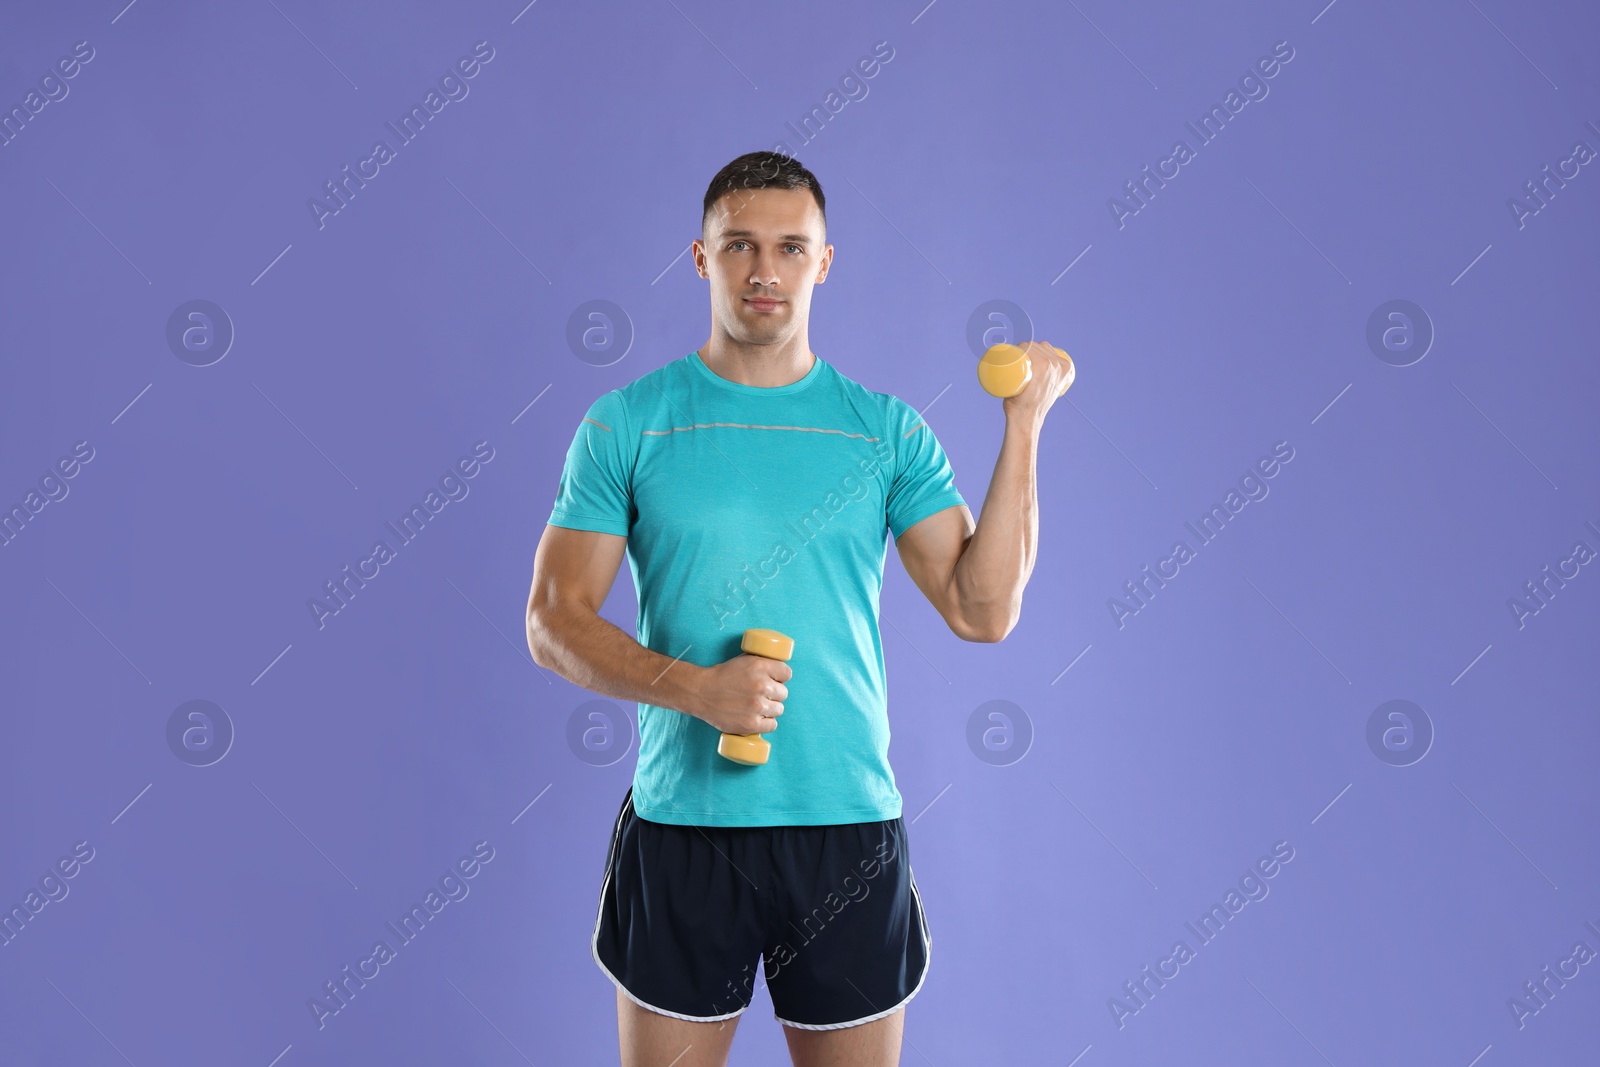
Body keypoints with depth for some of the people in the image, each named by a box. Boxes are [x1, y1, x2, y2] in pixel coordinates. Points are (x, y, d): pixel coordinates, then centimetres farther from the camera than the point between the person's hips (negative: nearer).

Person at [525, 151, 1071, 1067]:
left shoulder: (887, 430, 3)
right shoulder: (626, 423, 0)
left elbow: (983, 609, -4)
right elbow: (555, 622, -2)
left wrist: (1025, 424, -9)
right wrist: (693, 686, -18)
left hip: (851, 827, 1)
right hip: (680, 827, -1)